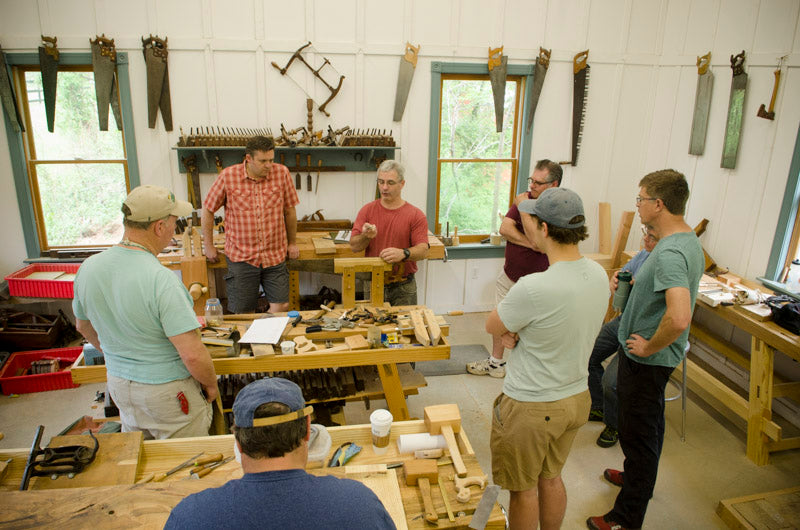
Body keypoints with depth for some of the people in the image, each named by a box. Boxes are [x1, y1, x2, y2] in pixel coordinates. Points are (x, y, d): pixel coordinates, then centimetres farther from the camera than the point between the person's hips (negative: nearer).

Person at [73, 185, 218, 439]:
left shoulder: (88, 268, -7)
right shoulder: (162, 280, -29)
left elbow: (83, 326, 11)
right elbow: (193, 355, -29)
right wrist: (211, 384, -9)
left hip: (119, 385, 7)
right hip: (168, 391, -6)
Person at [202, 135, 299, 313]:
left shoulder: (282, 173, -3)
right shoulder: (228, 176, -6)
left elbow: (289, 210, 9)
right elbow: (208, 209, 5)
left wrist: (292, 242, 15)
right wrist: (208, 246, 9)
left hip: (275, 255, 1)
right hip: (241, 256, -1)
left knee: (281, 306, 1)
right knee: (243, 313, 5)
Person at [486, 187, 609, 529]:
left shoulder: (533, 289, -32)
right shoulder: (598, 274, -7)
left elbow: (492, 327, -13)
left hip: (530, 408, -7)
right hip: (577, 398, 7)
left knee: (523, 488, 16)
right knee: (551, 478, 27)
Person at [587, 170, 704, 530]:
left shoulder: (670, 254, -30)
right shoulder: (689, 240, 3)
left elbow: (679, 318, -42)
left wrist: (649, 347, -25)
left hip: (646, 361, -10)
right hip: (657, 358, 10)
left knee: (637, 433, 4)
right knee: (649, 426, 27)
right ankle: (638, 476, 50)